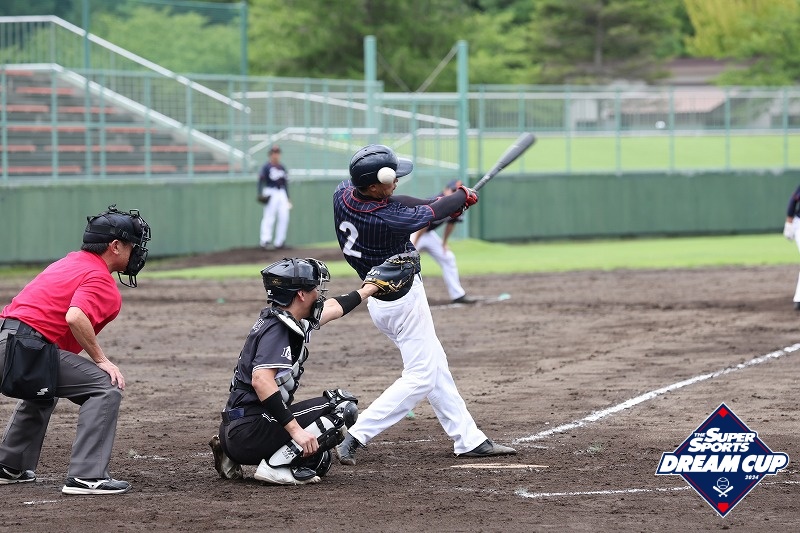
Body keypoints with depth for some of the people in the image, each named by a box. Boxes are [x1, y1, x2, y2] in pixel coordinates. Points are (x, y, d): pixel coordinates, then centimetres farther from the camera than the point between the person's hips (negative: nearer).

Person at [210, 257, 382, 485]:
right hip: (249, 431, -10)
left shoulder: (288, 321, 14)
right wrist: (295, 429, -33)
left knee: (318, 460, 28)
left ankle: (232, 455, 14)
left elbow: (331, 308, 32)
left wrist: (368, 289, 45)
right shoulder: (277, 330, -16)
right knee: (343, 406, -10)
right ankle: (276, 466, -15)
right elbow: (261, 380, -30)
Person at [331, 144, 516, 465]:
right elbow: (432, 213, -13)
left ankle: (468, 439, 24)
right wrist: (462, 197, 7)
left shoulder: (343, 194, -11)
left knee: (436, 367, 17)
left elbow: (390, 202, 6)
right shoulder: (388, 221, -32)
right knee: (420, 377, 0)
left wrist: (444, 202, 3)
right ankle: (355, 437, -7)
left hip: (378, 296, 9)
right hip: (403, 300, -9)